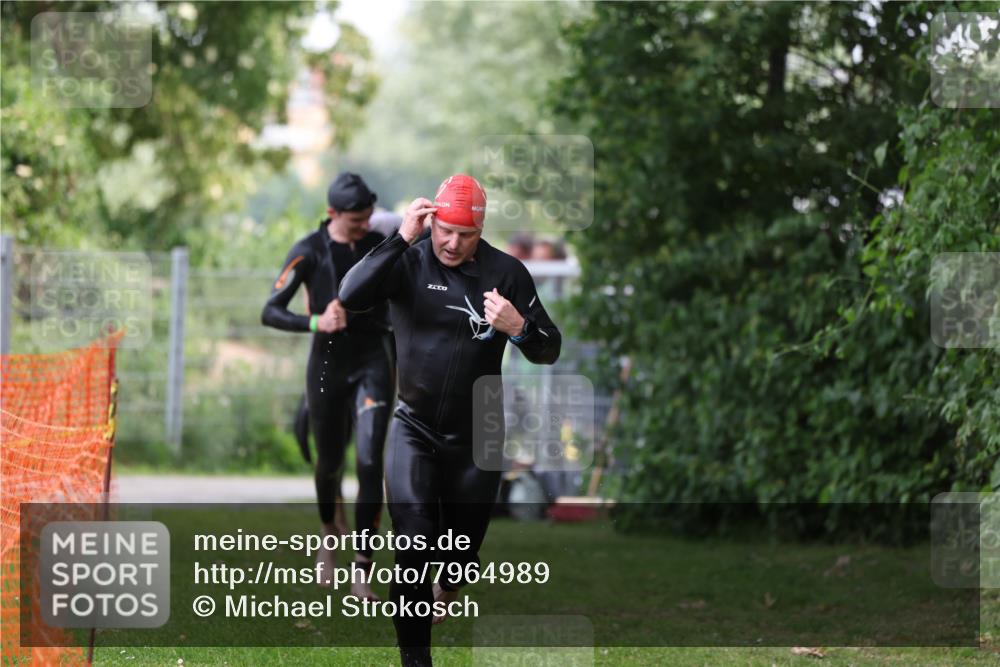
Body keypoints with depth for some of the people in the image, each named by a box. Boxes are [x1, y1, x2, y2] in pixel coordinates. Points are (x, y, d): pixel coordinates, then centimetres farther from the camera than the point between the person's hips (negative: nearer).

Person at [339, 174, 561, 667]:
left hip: (477, 437, 2)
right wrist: (401, 238, -29)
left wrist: (519, 327, -25)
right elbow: (350, 297, -26)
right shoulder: (408, 262, -9)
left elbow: (549, 353, -3)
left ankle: (445, 590, 49)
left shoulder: (506, 272, -7)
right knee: (414, 547, -16)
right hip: (414, 431, -2)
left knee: (464, 552, 14)